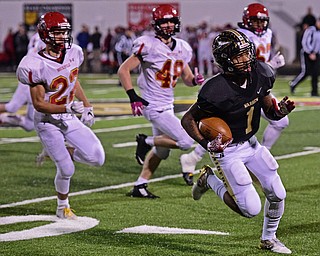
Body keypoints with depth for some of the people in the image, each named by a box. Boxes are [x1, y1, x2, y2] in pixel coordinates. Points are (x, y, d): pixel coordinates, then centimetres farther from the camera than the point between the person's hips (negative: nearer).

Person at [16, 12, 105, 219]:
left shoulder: (73, 53, -4)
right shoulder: (37, 65, -23)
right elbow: (38, 104, -20)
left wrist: (87, 106, 12)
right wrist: (68, 108, -31)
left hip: (70, 119, 6)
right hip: (48, 122, -6)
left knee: (98, 158, -7)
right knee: (67, 170, -5)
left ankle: (62, 153, 19)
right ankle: (63, 208, 23)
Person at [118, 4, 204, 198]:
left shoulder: (182, 48, 6)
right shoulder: (149, 45, -16)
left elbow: (186, 76, 17)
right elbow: (124, 70, -13)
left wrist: (195, 80, -7)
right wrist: (133, 97, -20)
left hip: (167, 106, 9)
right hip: (154, 107, -8)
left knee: (161, 152, 17)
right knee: (185, 142, -16)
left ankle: (140, 187, 28)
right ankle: (147, 142, 4)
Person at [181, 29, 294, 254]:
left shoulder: (260, 75, -10)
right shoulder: (217, 90, -29)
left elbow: (270, 111, 5)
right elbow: (188, 119, -17)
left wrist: (282, 110, -18)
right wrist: (206, 144, -30)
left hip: (251, 143, 7)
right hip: (227, 150, -7)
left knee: (277, 195, 5)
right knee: (251, 209, -8)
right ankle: (209, 180, 14)